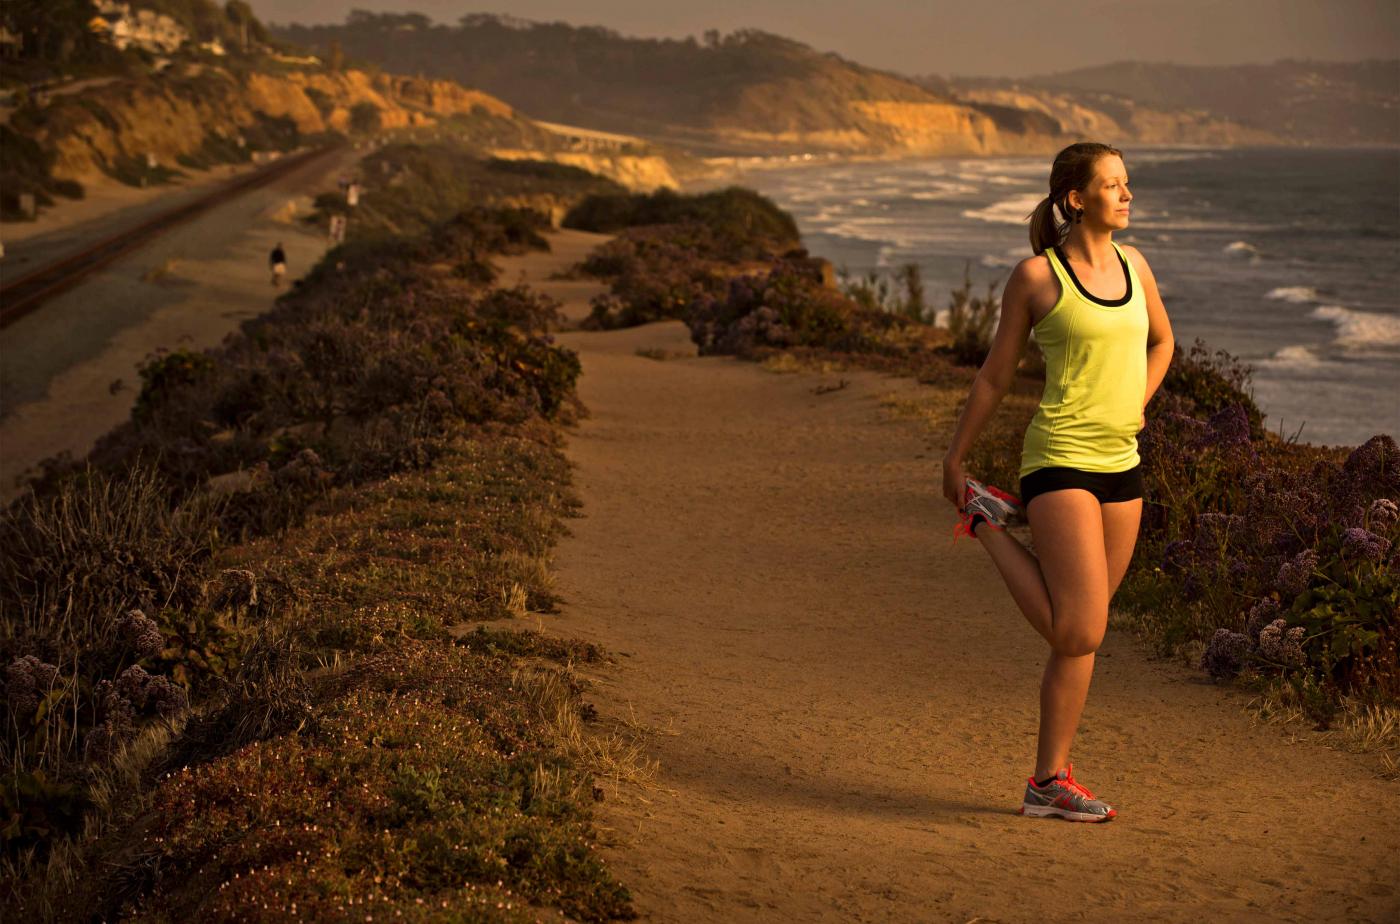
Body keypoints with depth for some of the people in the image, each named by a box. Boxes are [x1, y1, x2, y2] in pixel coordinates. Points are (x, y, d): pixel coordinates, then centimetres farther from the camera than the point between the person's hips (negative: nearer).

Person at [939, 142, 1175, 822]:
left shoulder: (1133, 264, 10)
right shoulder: (1036, 275, -7)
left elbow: (1161, 340, 28)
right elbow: (995, 374, 1)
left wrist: (1135, 406, 14)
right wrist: (954, 459, 6)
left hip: (1121, 465, 6)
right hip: (1060, 461, -6)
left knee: (1081, 636, 8)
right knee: (1079, 633, -14)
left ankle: (1050, 780, 16)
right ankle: (990, 523, 7)